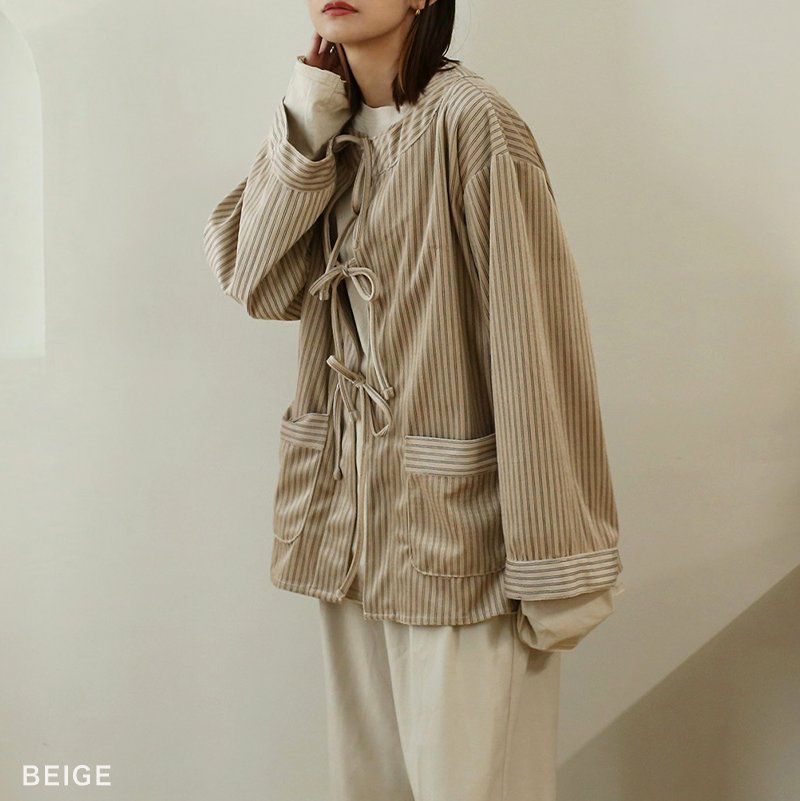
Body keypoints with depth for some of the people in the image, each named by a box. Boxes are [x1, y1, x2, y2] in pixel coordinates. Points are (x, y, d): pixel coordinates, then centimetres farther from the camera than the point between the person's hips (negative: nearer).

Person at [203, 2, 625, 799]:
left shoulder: (472, 122, -13)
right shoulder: (329, 127, 10)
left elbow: (536, 347, -17)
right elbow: (255, 282, 1)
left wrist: (558, 567, -18)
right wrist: (305, 127, -7)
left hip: (455, 527, -6)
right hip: (346, 522, 7)